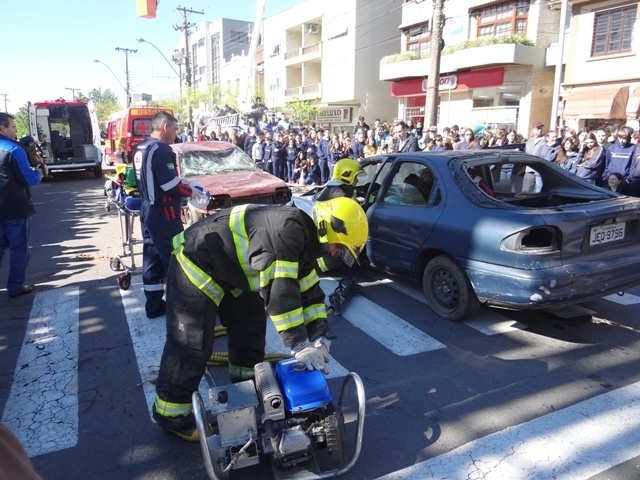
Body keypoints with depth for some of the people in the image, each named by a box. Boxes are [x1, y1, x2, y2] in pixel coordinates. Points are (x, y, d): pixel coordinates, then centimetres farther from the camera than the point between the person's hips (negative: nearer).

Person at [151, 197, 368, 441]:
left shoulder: (302, 241, 2)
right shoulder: (288, 229, -30)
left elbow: (310, 291, 6)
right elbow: (280, 289, -34)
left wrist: (320, 336, -4)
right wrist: (299, 344, -30)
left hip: (227, 269, 10)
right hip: (196, 265, -10)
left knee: (250, 323, 16)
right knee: (192, 345, -5)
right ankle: (171, 414, 13)